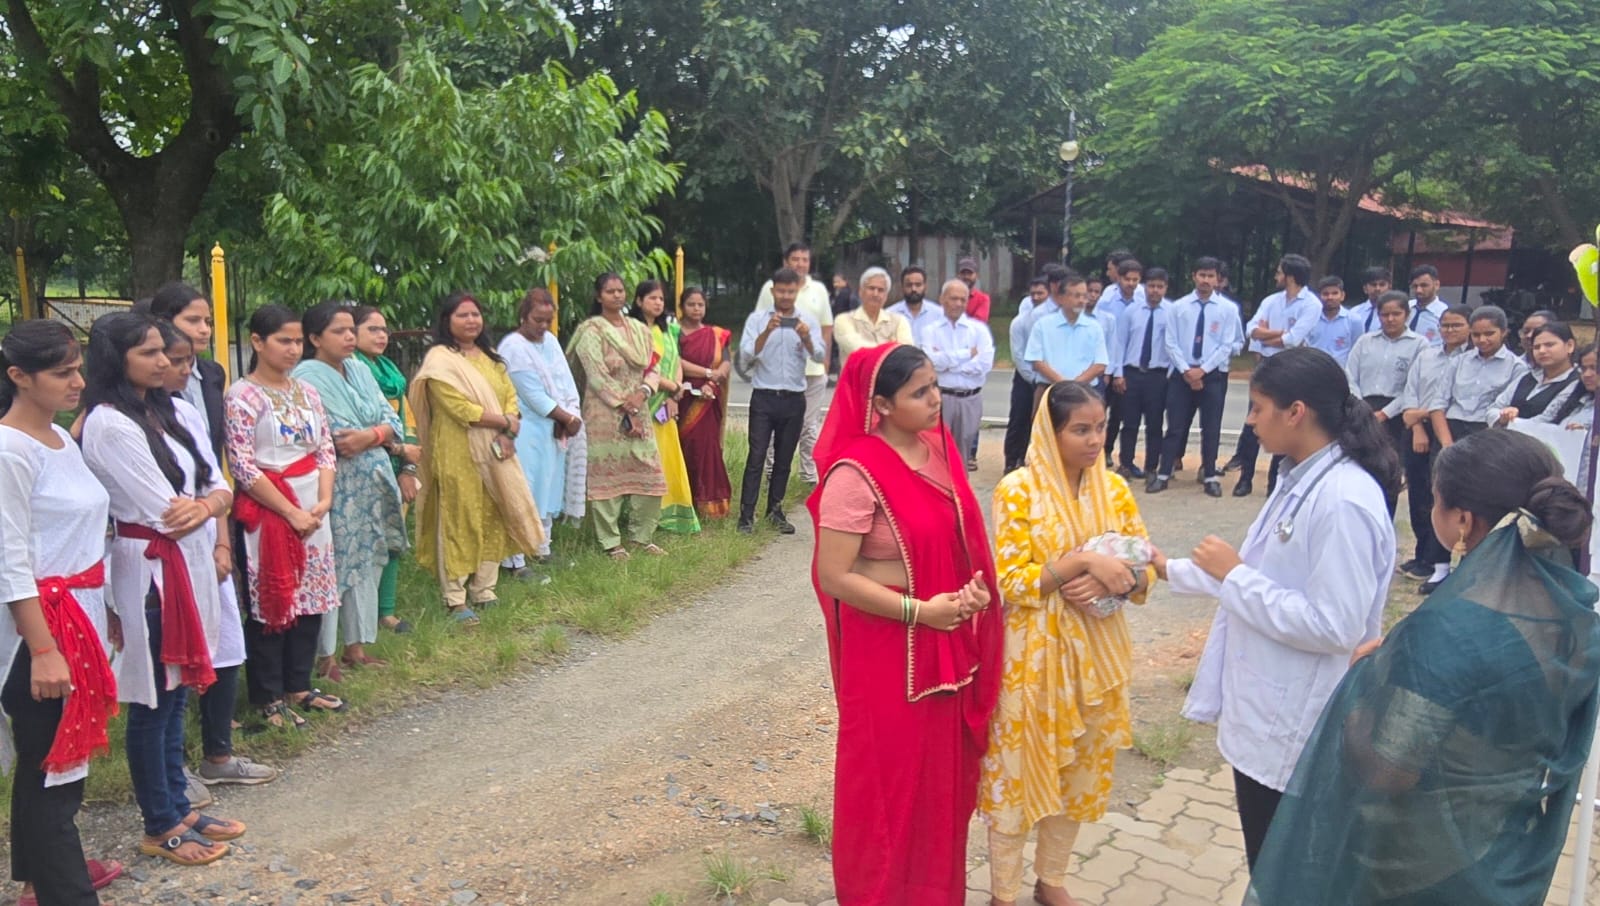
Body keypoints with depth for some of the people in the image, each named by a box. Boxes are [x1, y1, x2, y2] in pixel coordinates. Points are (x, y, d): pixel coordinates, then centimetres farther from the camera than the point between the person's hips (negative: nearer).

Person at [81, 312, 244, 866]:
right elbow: (165, 515, -19)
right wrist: (206, 503, 0)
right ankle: (160, 828, 19)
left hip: (189, 567, 8)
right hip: (150, 574, -8)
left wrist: (205, 504, -13)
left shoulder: (165, 412, 10)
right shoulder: (109, 425, -16)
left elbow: (219, 487, 9)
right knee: (152, 702, 5)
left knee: (175, 695, 17)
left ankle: (178, 808, 30)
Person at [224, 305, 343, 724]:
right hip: (267, 510, -6)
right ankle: (269, 697, 13)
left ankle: (299, 686, 24)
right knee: (270, 601, 1)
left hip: (313, 511, 6)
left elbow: (326, 450, 10)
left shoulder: (307, 391, 11)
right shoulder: (243, 395, -8)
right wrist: (291, 512, -14)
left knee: (312, 598, 10)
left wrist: (323, 502, -5)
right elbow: (242, 465, -14)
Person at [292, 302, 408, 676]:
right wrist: (376, 434, -9)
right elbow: (326, 436, -18)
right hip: (332, 487, -7)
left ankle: (356, 646, 23)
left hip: (372, 485, 7)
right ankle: (324, 654, 8)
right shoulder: (307, 376, -8)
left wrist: (370, 436, -14)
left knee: (366, 563, 11)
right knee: (330, 568, -3)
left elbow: (391, 421, 5)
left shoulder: (359, 371, 13)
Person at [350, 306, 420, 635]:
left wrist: (408, 469, 5)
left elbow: (408, 419, 15)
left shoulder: (390, 371, 17)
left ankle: (387, 611, 16)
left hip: (395, 468, 7)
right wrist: (400, 450, -9)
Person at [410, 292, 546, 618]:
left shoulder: (490, 357, 16)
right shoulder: (440, 359, -8)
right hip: (458, 454, -7)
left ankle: (484, 589, 21)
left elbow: (510, 395, 9)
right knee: (459, 523, -2)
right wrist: (504, 422, -11)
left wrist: (507, 433, -9)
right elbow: (461, 408, -17)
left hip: (495, 452, 7)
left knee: (492, 520, 10)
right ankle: (456, 599, 5)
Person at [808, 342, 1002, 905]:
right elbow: (833, 576, -22)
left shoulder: (937, 447, 2)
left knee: (942, 771, 20)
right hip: (888, 646, -7)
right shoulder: (857, 472, -21)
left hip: (945, 640, 8)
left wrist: (974, 586, -4)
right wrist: (919, 611, -21)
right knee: (891, 777, 9)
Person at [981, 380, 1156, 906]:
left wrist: (1112, 580, -18)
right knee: (1018, 771, 6)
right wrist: (1081, 561, -26)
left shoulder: (1113, 488, 1)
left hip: (1095, 654, 5)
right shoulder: (1018, 490, -14)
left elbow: (1146, 568, 3)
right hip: (1032, 656, -5)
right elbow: (1009, 582, -17)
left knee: (1079, 770, 17)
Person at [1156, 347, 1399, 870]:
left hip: (1293, 729, -9)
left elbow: (1334, 627, -28)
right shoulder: (1302, 480, 6)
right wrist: (1171, 570, 17)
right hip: (1261, 711, 9)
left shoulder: (1345, 500, -25)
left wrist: (1235, 575, -20)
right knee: (1265, 868, 23)